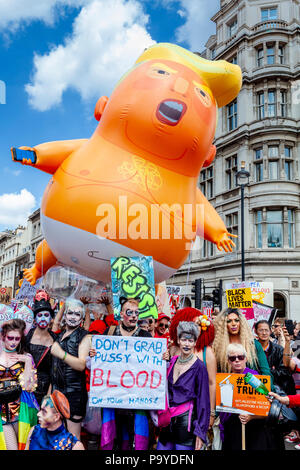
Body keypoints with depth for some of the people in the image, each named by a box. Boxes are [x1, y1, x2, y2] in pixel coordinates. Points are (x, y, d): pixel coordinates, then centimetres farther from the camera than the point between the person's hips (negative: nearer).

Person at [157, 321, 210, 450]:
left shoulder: (199, 367, -8)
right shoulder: (172, 361, 7)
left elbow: (203, 399, -8)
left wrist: (200, 432, -11)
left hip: (186, 421, -5)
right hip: (167, 420, 5)